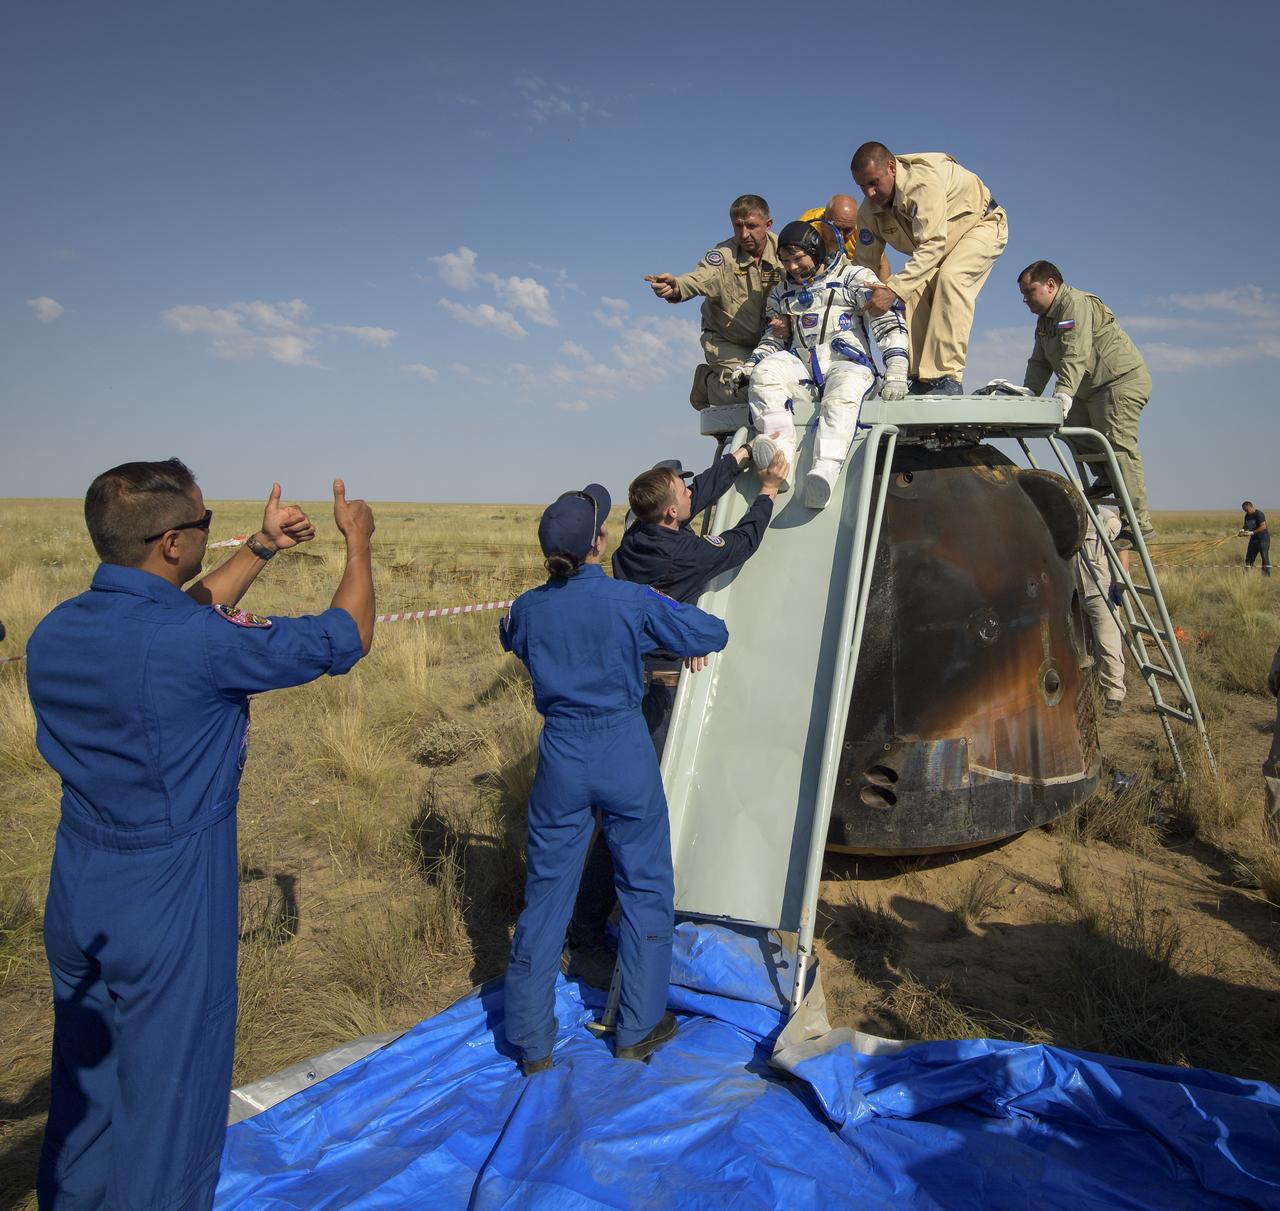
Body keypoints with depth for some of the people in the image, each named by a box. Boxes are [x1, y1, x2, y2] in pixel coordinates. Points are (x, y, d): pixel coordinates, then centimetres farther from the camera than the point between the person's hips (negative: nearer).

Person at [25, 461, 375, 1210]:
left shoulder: (52, 634, -2)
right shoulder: (200, 645, -25)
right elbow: (346, 638, -11)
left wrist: (260, 552, 19)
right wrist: (358, 542, 4)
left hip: (76, 903, 7)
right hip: (170, 909, -7)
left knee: (83, 1093, 23)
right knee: (168, 1100, 12)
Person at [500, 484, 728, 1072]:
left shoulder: (528, 608, -3)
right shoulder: (632, 601, -12)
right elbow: (712, 635, -2)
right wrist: (671, 611, 15)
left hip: (560, 755, 3)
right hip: (624, 751, -2)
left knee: (546, 892, 12)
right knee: (645, 887, 15)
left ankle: (531, 1044, 21)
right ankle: (639, 1029, 25)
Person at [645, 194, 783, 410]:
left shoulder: (780, 250, -8)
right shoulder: (723, 255, -19)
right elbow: (698, 279, -38)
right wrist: (675, 287, -61)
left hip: (766, 340, 4)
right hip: (726, 341, -4)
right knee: (742, 389, -23)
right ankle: (707, 382, 12)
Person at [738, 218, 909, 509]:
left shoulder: (854, 277, 7)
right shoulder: (781, 293, 22)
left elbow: (890, 323, 0)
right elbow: (773, 338, 27)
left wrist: (896, 375, -11)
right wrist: (745, 371, 8)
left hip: (848, 365, -4)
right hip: (802, 370, 4)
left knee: (842, 397, -39)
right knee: (766, 370, -29)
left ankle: (825, 472, -59)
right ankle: (780, 459, -43)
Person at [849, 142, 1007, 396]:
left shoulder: (924, 179, -36)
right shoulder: (869, 211, -14)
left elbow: (933, 245, -43)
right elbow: (865, 265, -9)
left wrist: (894, 289, -52)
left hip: (981, 225, -7)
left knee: (951, 277, -33)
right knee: (914, 291, -18)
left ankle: (945, 378, -37)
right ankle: (918, 379, -13)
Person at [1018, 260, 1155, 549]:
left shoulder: (1077, 304, -15)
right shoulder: (1045, 321, 17)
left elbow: (1075, 355, -29)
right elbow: (1039, 363, 12)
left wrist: (1063, 393, -39)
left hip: (1122, 380, -11)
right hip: (1091, 390, 11)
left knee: (1118, 446, -16)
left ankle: (1140, 524, -16)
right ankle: (1107, 478, 10)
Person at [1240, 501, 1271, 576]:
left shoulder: (1259, 514, -16)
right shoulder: (1247, 516, 8)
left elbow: (1263, 526, -22)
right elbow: (1246, 525, 20)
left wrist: (1252, 532, -24)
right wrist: (1242, 530, -1)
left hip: (1263, 538, -8)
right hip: (1253, 539, 8)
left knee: (1265, 557, -7)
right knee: (1249, 558, 9)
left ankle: (1267, 575, -3)